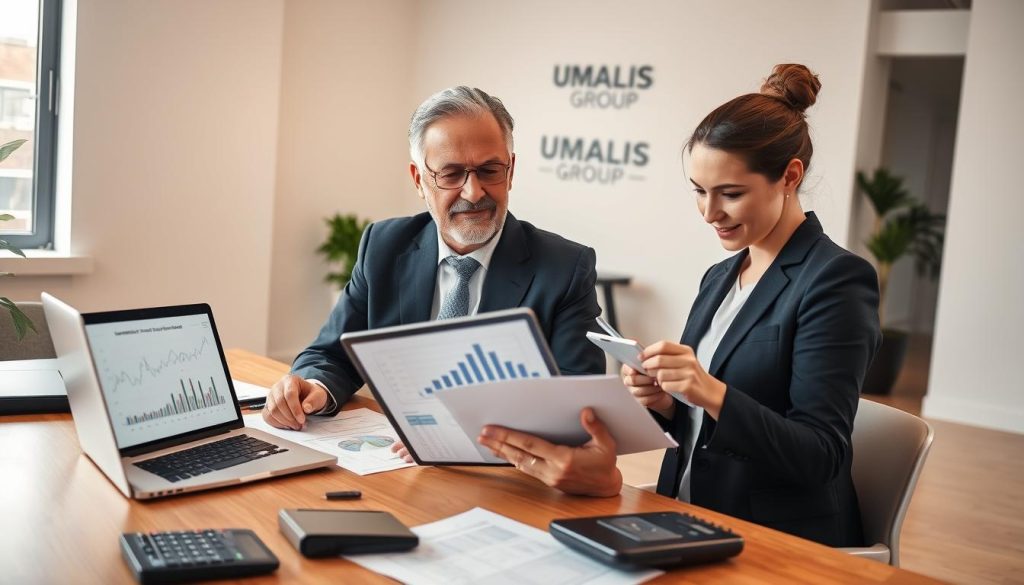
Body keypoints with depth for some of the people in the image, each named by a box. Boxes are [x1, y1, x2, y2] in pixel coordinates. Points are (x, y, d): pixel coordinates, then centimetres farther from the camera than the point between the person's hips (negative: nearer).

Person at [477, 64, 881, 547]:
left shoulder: (836, 280, -12)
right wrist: (663, 400, -5)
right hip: (690, 526, 7)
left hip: (780, 545, -6)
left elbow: (821, 457, -15)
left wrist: (711, 393, -27)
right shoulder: (719, 277, 11)